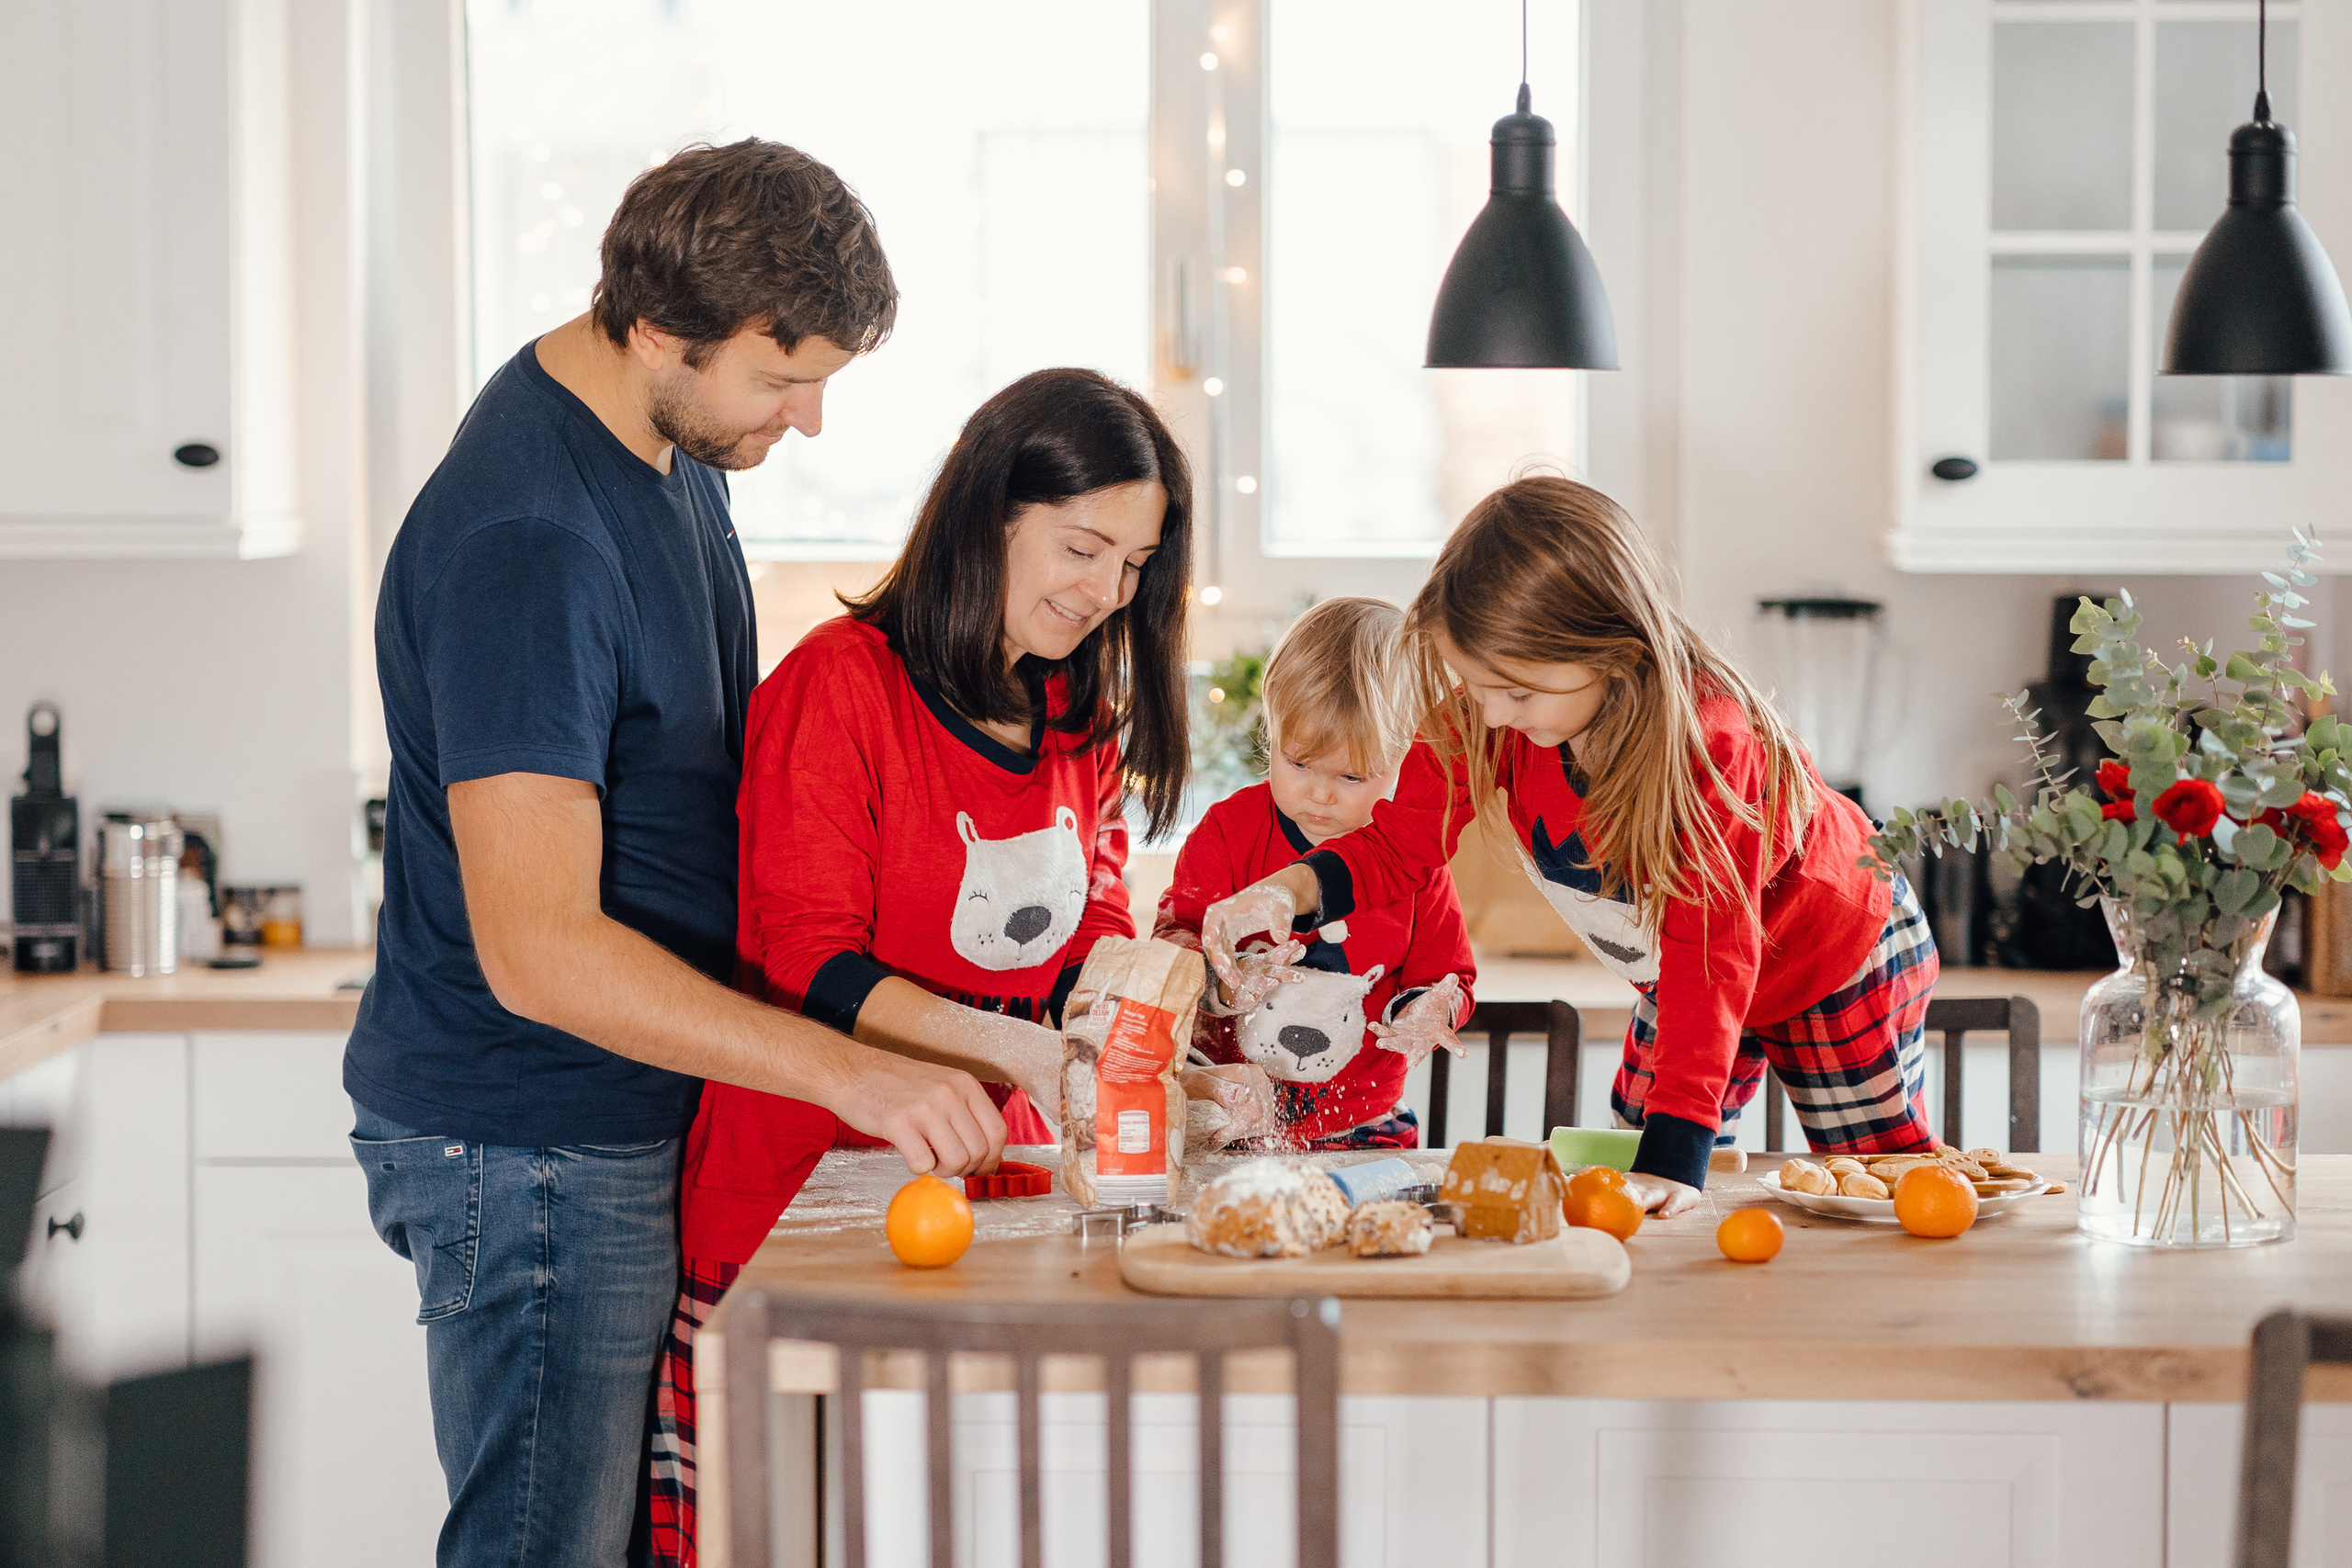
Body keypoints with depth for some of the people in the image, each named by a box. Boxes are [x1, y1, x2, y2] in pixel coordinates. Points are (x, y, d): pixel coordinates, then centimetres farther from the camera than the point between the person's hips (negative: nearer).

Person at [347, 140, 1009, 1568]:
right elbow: (535, 947, -29)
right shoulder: (524, 540, -25)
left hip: (641, 1119, 9)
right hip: (533, 1151, -9)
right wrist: (849, 1072, -33)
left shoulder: (669, 437, 6)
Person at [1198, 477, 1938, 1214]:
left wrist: (1674, 1157, -48)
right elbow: (1398, 840, -17)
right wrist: (1287, 891, -40)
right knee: (1626, 1172, 7)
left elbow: (1713, 957, -43)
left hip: (1842, 958, -5)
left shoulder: (1712, 744, -44)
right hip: (1675, 984, 5)